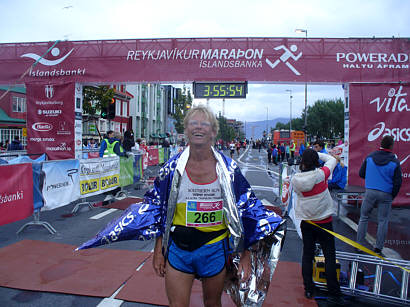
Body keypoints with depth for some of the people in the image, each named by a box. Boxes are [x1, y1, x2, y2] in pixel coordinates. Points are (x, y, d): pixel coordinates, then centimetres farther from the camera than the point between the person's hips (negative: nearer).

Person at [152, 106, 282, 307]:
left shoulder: (228, 169, -5)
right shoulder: (172, 168, -3)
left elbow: (246, 211, 0)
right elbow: (159, 211, 4)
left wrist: (245, 255, -1)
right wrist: (158, 250, 3)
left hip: (215, 249, 1)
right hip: (178, 248, 0)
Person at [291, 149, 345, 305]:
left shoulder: (295, 179, -11)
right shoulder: (321, 174, -15)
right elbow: (332, 160, 1)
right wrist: (318, 154, 12)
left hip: (306, 222, 3)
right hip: (324, 222, -3)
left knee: (307, 255, 13)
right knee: (330, 257, 6)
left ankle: (308, 290, 22)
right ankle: (334, 294, 11)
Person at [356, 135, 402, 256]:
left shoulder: (369, 157, -2)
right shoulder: (395, 162, -8)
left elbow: (361, 174, 5)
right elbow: (398, 182, -5)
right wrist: (392, 196, 8)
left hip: (370, 192, 2)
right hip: (386, 195, -1)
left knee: (363, 218, 13)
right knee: (383, 221, 10)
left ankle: (359, 244, 17)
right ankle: (378, 248, 15)